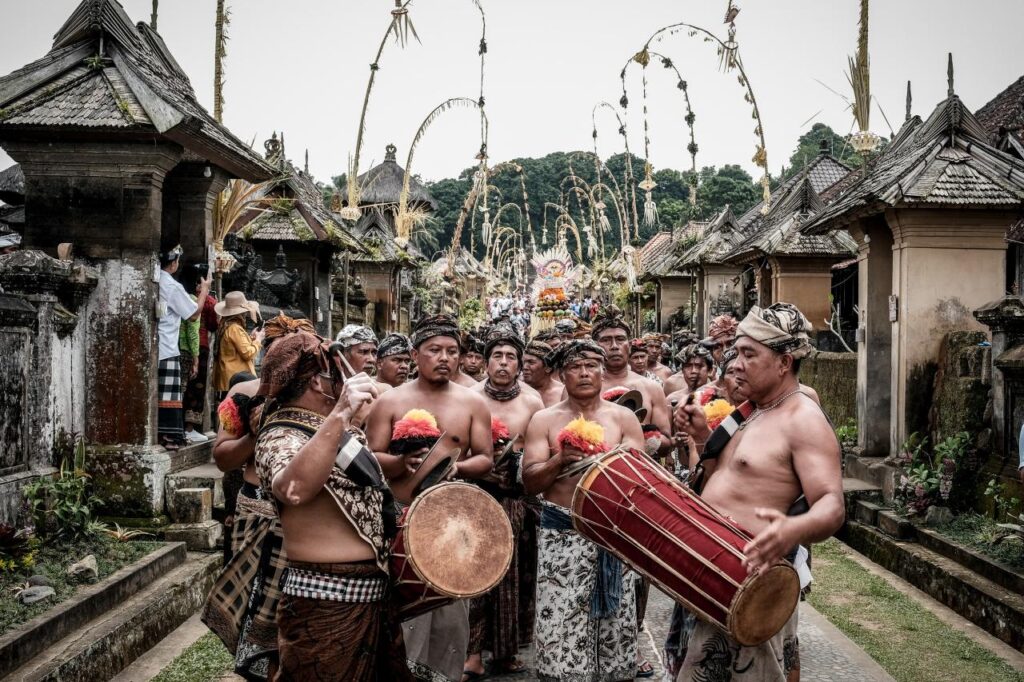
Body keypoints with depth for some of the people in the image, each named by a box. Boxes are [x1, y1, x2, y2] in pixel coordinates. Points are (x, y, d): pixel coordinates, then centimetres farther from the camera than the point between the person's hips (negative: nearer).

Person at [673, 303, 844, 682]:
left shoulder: (804, 420, -16)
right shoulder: (750, 411, 13)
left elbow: (832, 507, -25)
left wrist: (793, 529, -46)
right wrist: (703, 436, 6)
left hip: (751, 581, -9)